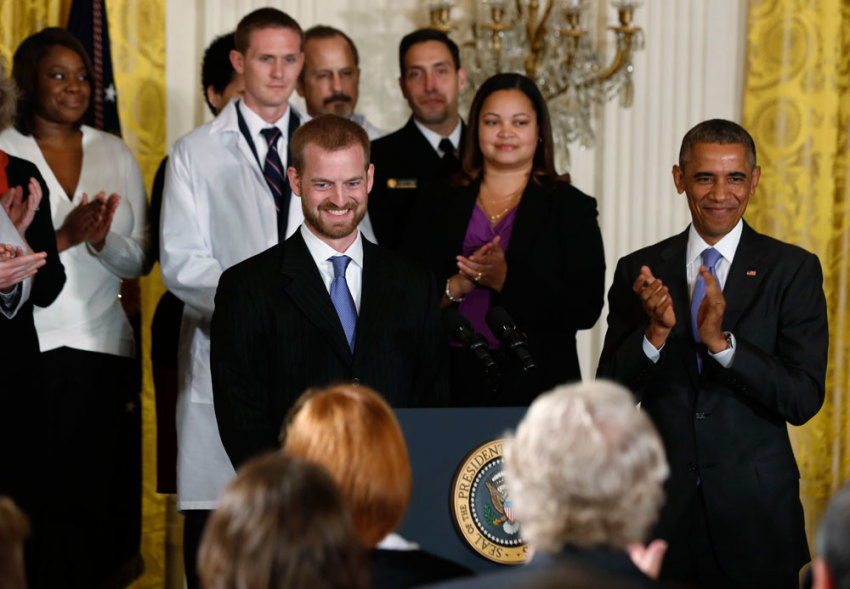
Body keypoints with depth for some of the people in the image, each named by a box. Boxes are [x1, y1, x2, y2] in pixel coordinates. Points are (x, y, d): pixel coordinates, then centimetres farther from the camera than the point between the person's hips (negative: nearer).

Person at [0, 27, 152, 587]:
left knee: (105, 486, 3)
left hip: (104, 348, 3)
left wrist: (103, 241, -10)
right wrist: (65, 237, -16)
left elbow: (139, 261, 9)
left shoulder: (116, 153, 11)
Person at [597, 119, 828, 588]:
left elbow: (804, 400, -11)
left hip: (756, 509, -1)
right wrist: (656, 333, -19)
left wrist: (721, 340, -23)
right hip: (662, 507, 2)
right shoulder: (639, 271, 3)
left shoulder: (793, 270, -3)